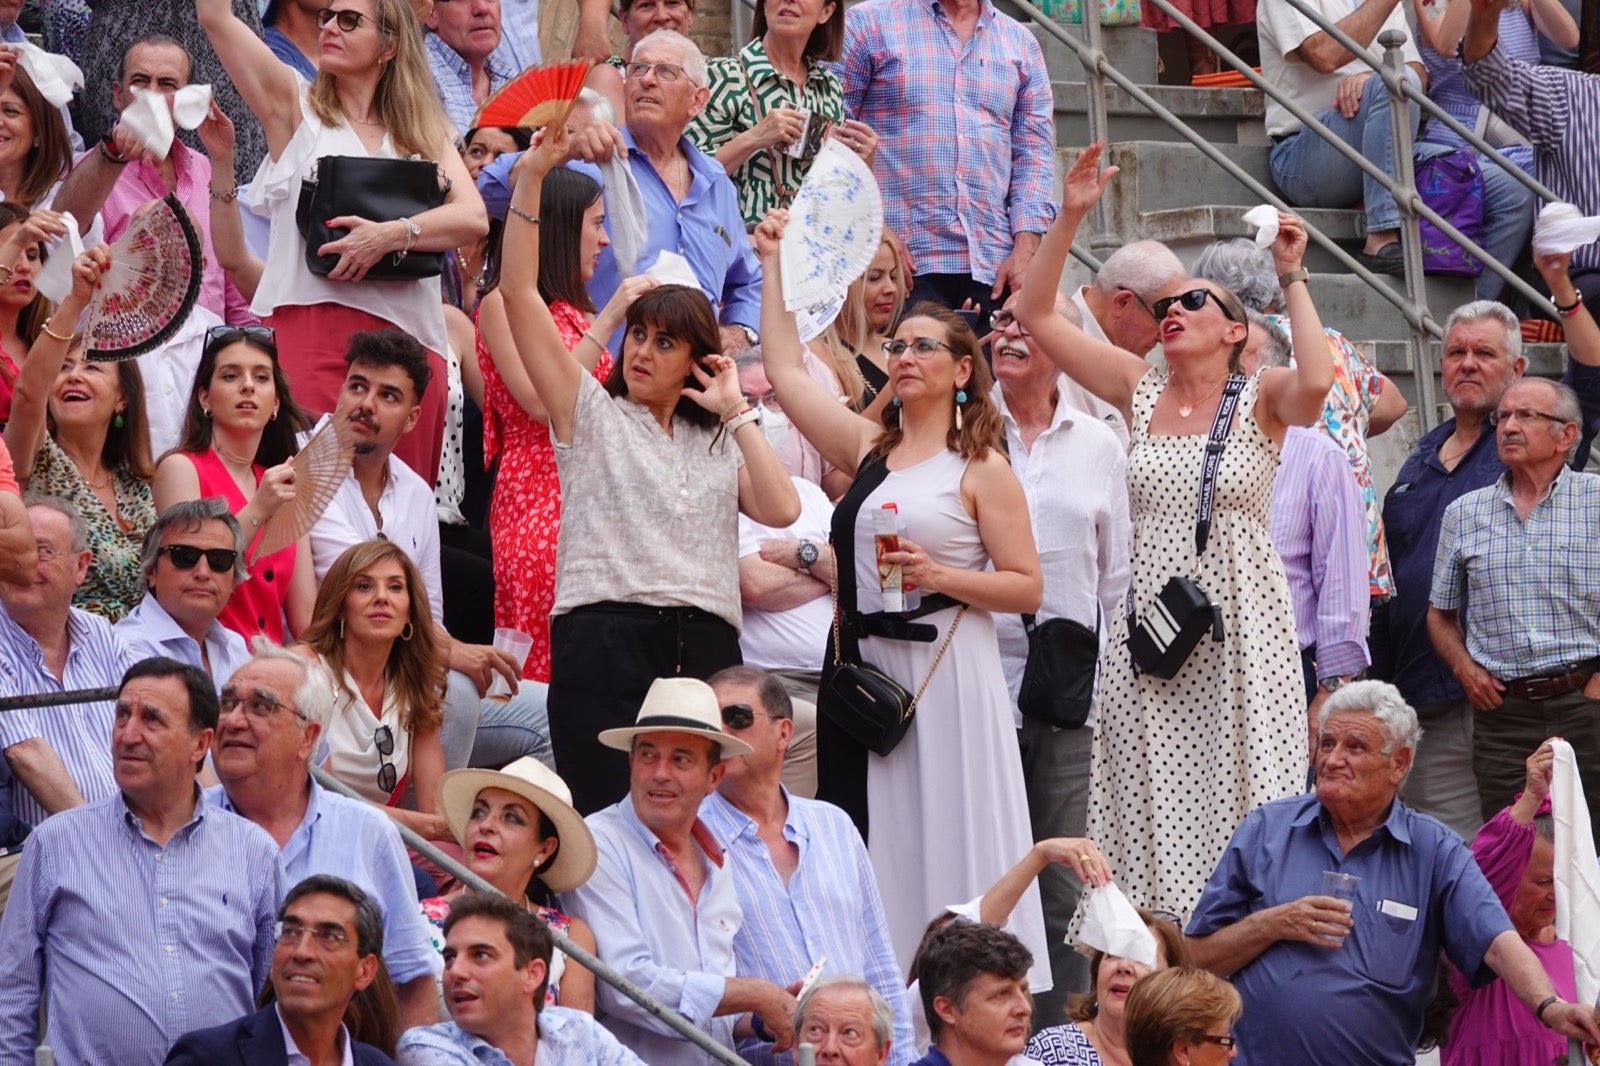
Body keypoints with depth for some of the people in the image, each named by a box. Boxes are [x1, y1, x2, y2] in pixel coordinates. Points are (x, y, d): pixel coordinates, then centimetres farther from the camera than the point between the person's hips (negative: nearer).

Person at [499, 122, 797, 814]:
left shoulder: (716, 441, 23)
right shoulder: (591, 413, 14)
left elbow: (780, 509, 5)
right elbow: (519, 295, 3)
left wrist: (736, 414, 10)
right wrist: (532, 177, -6)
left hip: (703, 648, 3)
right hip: (605, 635, -3)